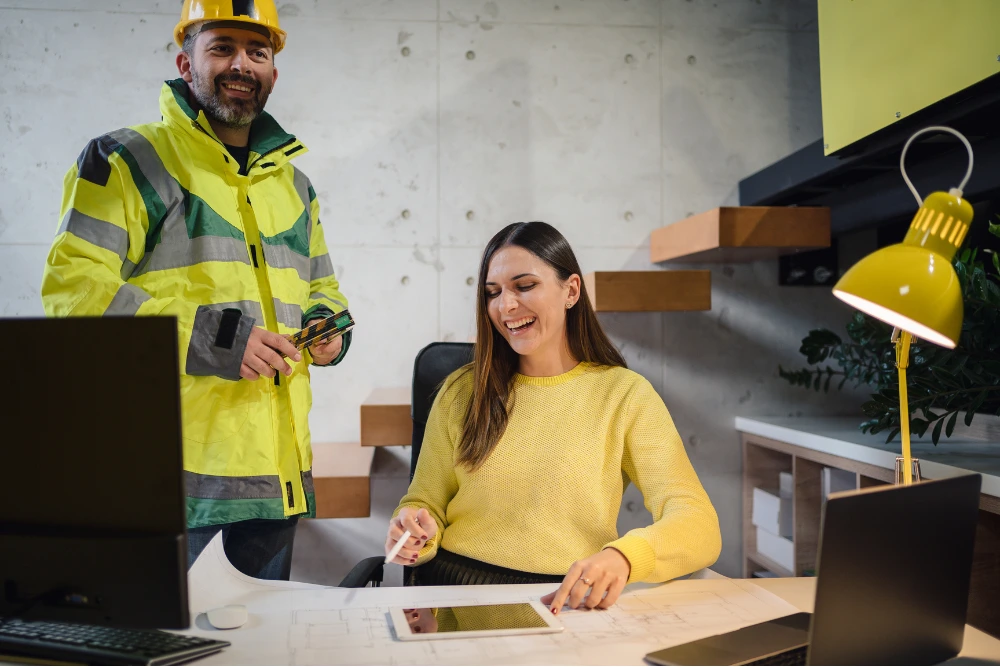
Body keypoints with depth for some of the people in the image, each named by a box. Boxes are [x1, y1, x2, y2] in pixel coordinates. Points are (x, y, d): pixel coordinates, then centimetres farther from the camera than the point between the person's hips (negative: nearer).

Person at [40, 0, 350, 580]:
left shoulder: (293, 184, 18)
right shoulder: (127, 162, -1)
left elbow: (322, 287, 29)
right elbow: (73, 287, -12)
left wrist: (330, 327, 5)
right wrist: (205, 336, -20)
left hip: (276, 465, 6)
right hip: (167, 463, -6)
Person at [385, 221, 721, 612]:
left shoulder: (625, 394, -1)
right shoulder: (462, 392, 9)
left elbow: (699, 526, -11)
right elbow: (426, 503, 10)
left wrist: (621, 557, -32)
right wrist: (416, 534, -15)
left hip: (568, 604, -1)